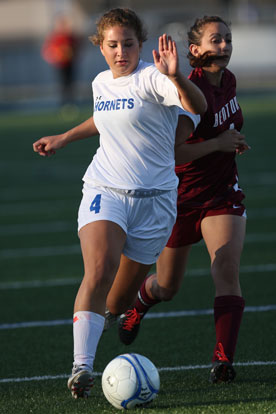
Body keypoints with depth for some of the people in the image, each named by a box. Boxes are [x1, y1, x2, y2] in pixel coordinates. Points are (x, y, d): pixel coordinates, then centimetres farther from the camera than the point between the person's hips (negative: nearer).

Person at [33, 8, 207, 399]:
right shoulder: (101, 83, 9)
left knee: (129, 286, 6)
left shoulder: (151, 78, -11)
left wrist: (176, 77, -48)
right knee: (99, 271, -21)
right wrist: (63, 138, 35)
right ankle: (81, 366, -29)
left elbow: (197, 106, -30)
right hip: (104, 190, 2)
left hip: (155, 197, -2)